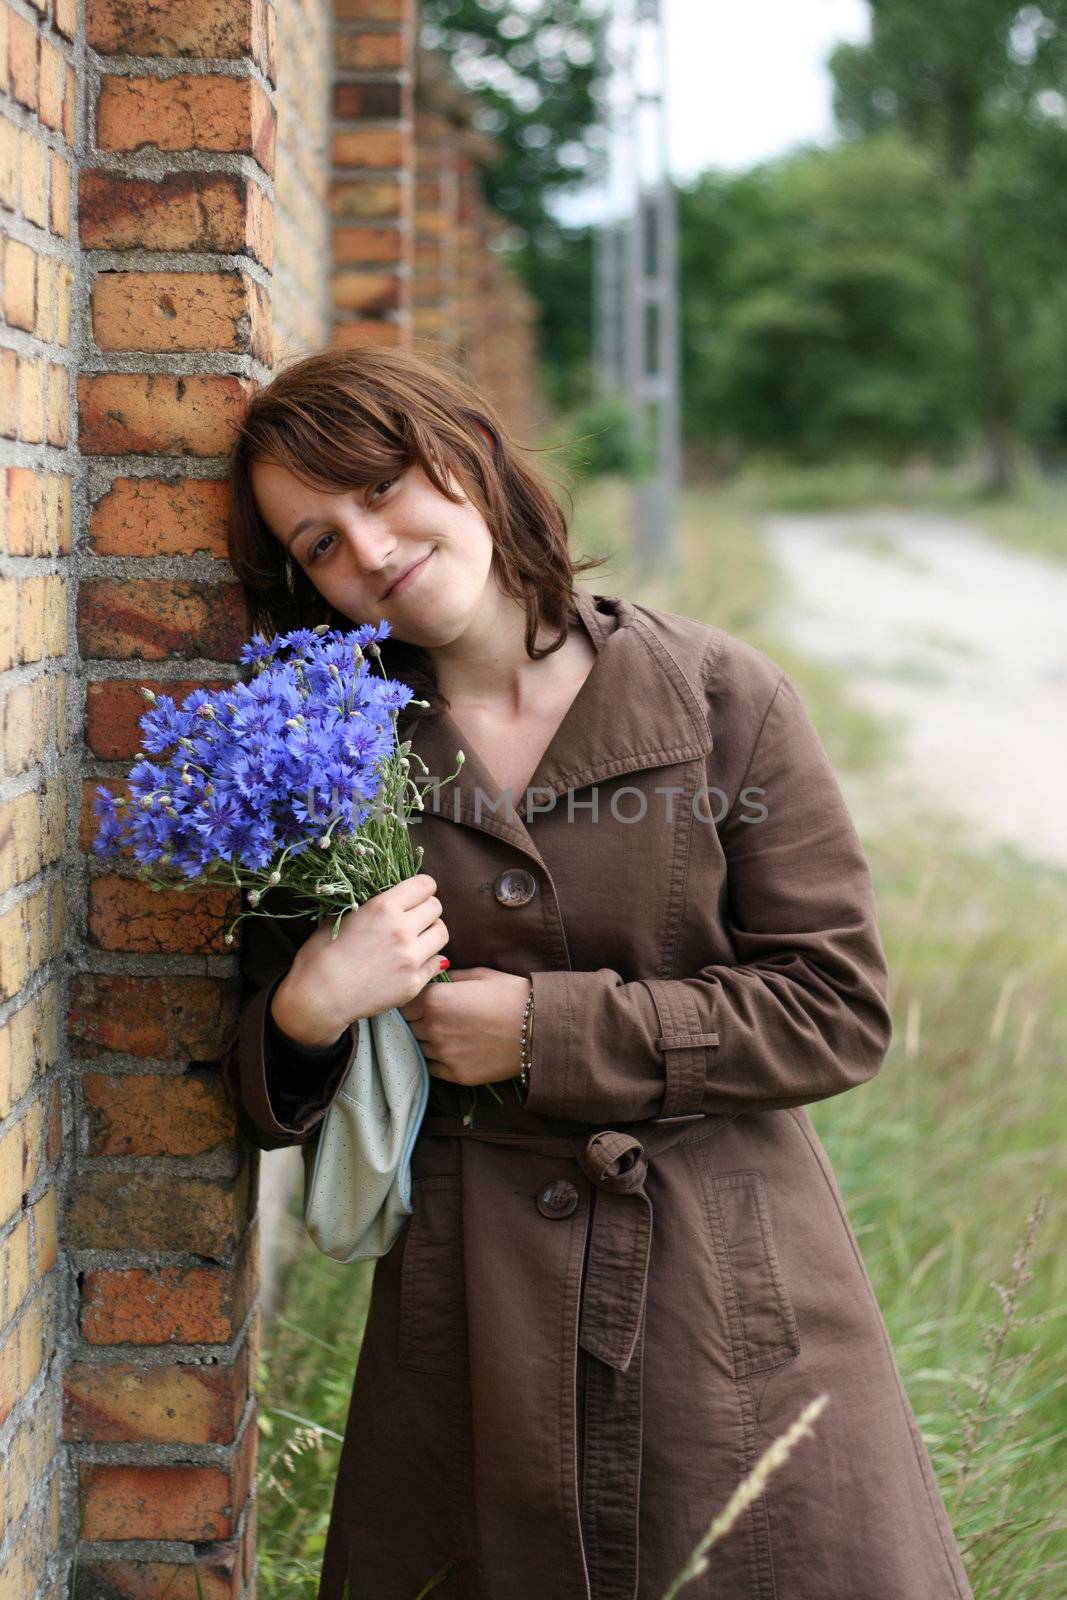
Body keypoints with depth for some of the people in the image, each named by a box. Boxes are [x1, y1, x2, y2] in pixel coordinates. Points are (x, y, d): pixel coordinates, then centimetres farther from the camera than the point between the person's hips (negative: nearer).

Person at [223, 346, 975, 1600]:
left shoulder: (720, 695, -5)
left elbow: (837, 1011, -7)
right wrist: (307, 1014, -18)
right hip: (467, 1314, 1)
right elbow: (273, 1109, 6)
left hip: (735, 1305, -1)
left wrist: (545, 1033, -12)